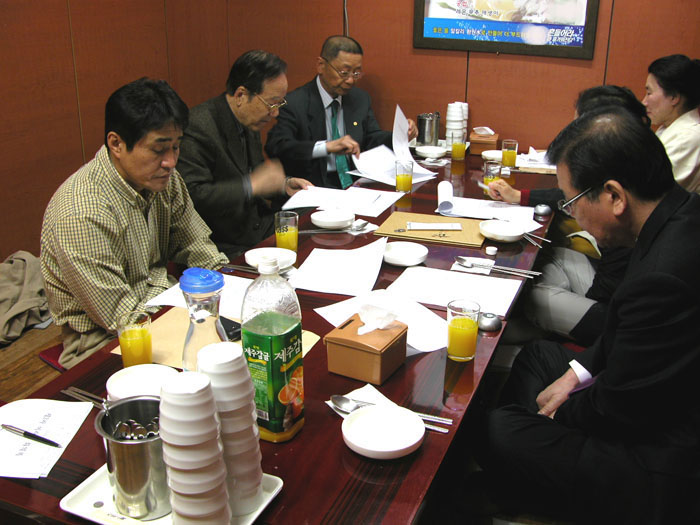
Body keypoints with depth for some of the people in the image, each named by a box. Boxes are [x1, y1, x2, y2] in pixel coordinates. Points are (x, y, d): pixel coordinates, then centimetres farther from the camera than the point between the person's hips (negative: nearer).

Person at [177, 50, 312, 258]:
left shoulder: (249, 123, 11)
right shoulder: (197, 127, -18)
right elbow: (193, 196, -27)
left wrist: (283, 184, 8)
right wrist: (251, 185, -25)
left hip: (260, 229, 9)